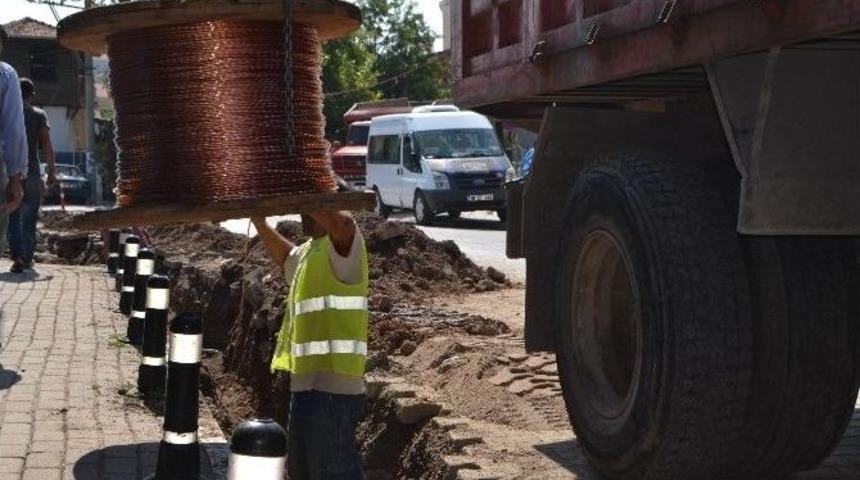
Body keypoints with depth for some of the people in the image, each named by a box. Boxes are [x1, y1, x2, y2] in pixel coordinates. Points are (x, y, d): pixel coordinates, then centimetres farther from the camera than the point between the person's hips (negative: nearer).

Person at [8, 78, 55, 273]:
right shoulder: (39, 115, 0)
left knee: (13, 218, 2)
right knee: (29, 218, 13)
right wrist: (52, 172, -3)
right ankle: (28, 258, 18)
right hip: (33, 174, 0)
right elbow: (47, 145, -7)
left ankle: (17, 257, -15)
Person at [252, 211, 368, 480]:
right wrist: (260, 223, 28)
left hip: (332, 387, -11)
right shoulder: (308, 251, 18)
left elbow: (341, 222, -36)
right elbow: (286, 257, 40)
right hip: (306, 383, 11)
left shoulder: (343, 243, -12)